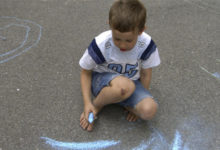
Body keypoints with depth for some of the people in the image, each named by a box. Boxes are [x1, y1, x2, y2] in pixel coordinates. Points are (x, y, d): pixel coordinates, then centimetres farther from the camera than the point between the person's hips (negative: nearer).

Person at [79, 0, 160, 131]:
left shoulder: (146, 45, -21)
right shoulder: (100, 45, -25)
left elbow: (146, 74, -5)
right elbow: (86, 72, -11)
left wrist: (138, 100, -4)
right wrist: (87, 103, -18)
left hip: (131, 82, 2)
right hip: (102, 78, -1)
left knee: (149, 110, -27)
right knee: (124, 85, -39)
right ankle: (96, 105, -8)